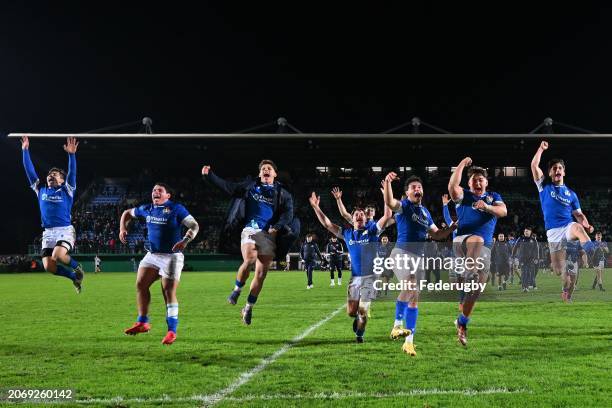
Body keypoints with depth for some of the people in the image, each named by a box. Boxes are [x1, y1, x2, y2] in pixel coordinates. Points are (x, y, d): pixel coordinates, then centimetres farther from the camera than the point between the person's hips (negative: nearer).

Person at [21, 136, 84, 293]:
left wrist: (71, 154, -23)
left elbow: (72, 173, -10)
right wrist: (25, 150, 7)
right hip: (48, 233, 4)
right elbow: (29, 170, 13)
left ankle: (78, 268, 1)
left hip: (65, 230, -4)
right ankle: (74, 277, 15)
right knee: (49, 266, -11)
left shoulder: (66, 190, 6)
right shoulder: (41, 190, 15)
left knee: (57, 256, -30)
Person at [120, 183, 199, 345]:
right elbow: (127, 213, 25)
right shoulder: (147, 209, 9)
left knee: (169, 292, -8)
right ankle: (142, 322, 17)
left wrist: (185, 240, -31)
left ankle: (172, 331, -2)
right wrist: (122, 229, 7)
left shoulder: (176, 209, -8)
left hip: (171, 256, -6)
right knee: (140, 285, 3)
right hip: (152, 254, 6)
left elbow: (194, 225, -14)